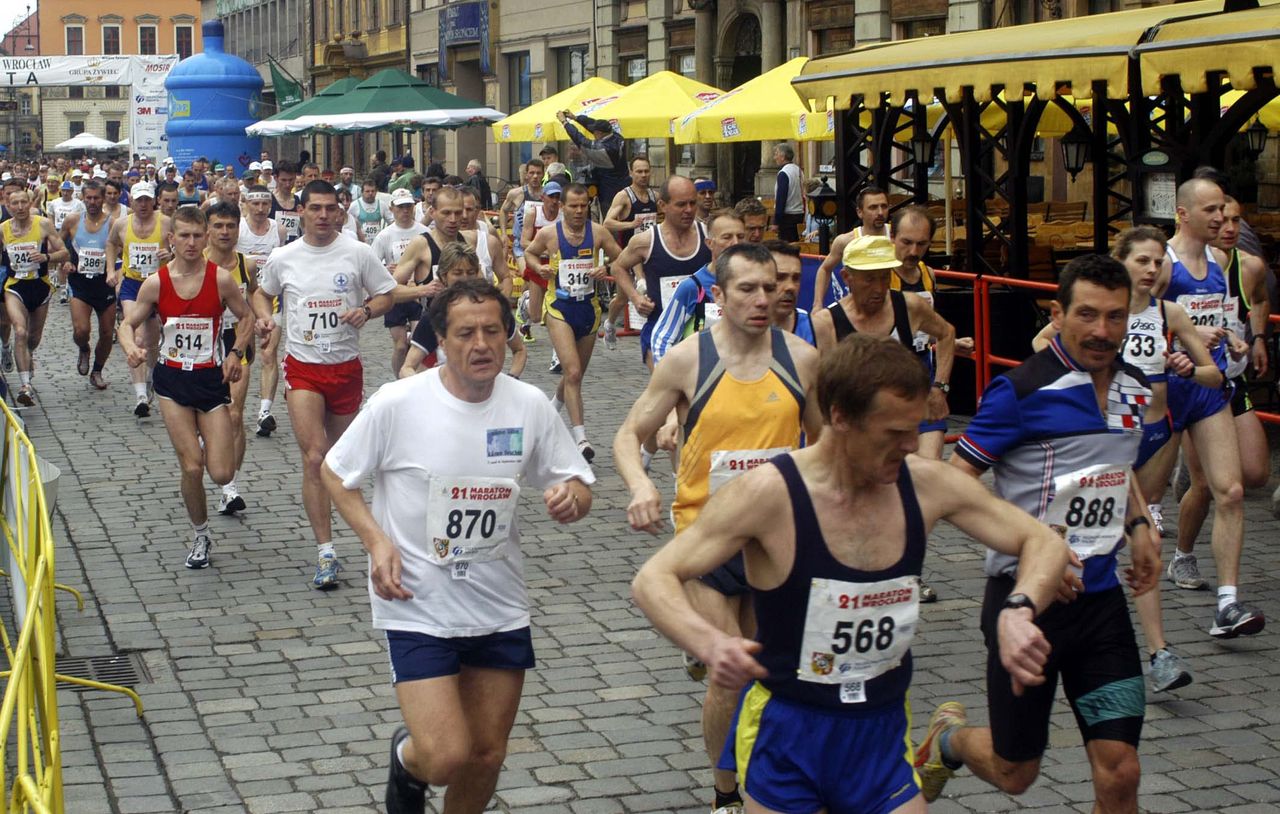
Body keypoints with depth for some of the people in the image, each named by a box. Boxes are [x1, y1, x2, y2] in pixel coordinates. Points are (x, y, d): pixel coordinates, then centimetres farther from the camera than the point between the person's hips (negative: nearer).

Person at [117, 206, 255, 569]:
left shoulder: (220, 279, -5)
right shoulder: (156, 283, -3)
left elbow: (247, 318, 8)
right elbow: (128, 324, 6)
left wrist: (236, 352, -7)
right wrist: (131, 348, -16)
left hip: (212, 379, 0)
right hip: (173, 380, 0)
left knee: (222, 474, -5)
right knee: (192, 468, -8)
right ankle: (200, 536, 16)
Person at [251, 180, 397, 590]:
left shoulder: (358, 253, -2)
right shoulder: (282, 259, 1)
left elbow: (386, 296, 6)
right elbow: (262, 293, 18)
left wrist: (365, 311, -15)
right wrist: (264, 316, -3)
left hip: (346, 366, 1)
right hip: (303, 367, -1)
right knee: (314, 456, -14)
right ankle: (326, 552, -14)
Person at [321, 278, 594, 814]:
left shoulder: (529, 406, -5)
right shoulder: (396, 404, -14)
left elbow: (579, 487, 4)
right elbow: (335, 473, 0)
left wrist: (570, 498, -20)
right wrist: (376, 540, -14)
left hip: (501, 607, 4)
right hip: (418, 609, -4)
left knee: (487, 755, 12)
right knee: (446, 758, -13)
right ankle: (406, 761, 24)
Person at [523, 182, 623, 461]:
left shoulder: (598, 232, -2)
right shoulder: (548, 233, -4)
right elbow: (529, 253, 13)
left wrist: (606, 268, -14)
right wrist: (539, 267, -7)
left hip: (588, 307, 3)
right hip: (559, 307, -3)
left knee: (576, 373, 18)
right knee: (573, 372, -17)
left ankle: (554, 407, 50)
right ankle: (580, 438, -18)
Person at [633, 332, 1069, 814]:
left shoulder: (926, 485, -7)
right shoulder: (769, 494, -18)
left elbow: (1044, 543, 1)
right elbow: (653, 581, -17)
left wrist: (1019, 612, -20)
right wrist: (709, 643, -37)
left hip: (883, 735, 3)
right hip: (786, 730, -3)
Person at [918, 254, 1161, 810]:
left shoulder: (1134, 388, 6)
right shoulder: (1023, 389, -15)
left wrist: (1139, 526, 10)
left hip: (1101, 596, 5)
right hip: (1027, 596, -5)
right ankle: (946, 737, 43)